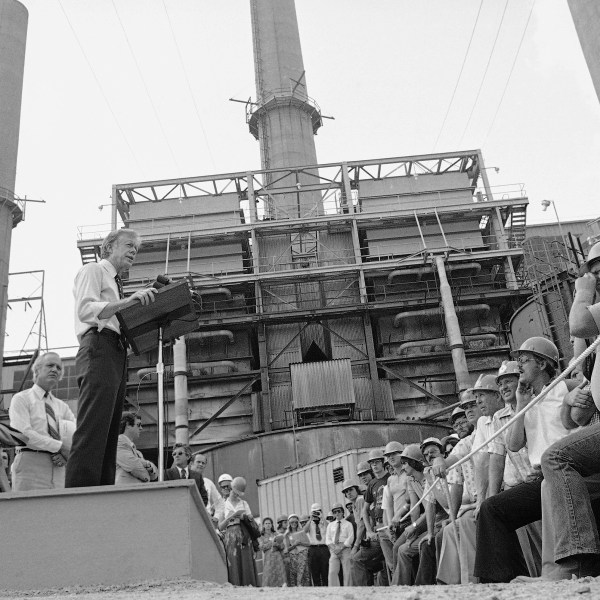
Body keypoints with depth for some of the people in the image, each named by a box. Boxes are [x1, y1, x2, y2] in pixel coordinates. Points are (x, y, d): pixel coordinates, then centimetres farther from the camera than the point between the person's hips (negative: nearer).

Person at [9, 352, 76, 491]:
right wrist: (60, 446, -14)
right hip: (30, 464, -4)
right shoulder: (21, 399, 6)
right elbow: (23, 434, -9)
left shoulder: (62, 406, 21)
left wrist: (67, 455, -7)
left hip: (57, 468, 4)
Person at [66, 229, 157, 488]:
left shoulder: (115, 282, 31)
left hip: (116, 354, 10)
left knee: (109, 434, 3)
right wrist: (127, 301, -24)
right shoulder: (93, 270, 7)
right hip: (98, 349, -10)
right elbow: (86, 310, -12)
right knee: (92, 430, -20)